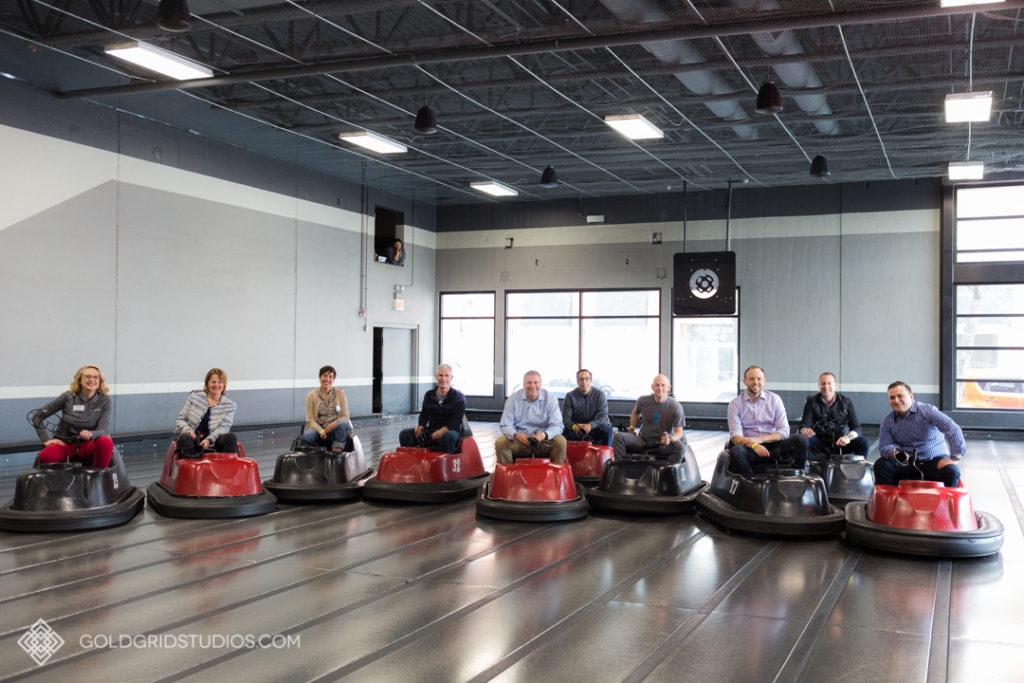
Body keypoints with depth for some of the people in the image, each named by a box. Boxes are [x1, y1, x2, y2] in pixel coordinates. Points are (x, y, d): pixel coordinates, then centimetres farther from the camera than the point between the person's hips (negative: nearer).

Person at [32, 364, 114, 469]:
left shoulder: (104, 400, 1)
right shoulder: (68, 397, 1)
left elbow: (104, 430, -9)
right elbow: (37, 416, 6)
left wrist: (91, 434, -32)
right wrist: (46, 439, -5)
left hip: (87, 445, 1)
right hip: (64, 443, -1)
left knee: (106, 442, -33)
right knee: (46, 456, -35)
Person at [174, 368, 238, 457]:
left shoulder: (230, 405, 13)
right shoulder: (195, 397, 14)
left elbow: (224, 427, 0)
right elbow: (180, 419, 14)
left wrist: (209, 439, -20)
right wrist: (187, 429, -11)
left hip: (212, 442, 0)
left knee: (231, 438, -31)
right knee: (185, 438, -36)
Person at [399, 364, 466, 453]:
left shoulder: (458, 397, -1)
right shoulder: (429, 395, 13)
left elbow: (456, 421, -11)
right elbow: (424, 415, 14)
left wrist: (442, 431, -28)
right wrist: (421, 426, -10)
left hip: (451, 430, -5)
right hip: (431, 430, 5)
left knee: (448, 437, -41)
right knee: (404, 434, -14)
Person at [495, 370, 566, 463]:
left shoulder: (550, 399, -1)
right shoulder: (513, 398, 0)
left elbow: (557, 426, -8)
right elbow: (506, 426, -1)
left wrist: (543, 434, -30)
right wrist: (516, 435, -25)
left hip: (543, 441, 0)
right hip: (520, 441, 0)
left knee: (561, 441, -28)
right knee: (500, 442, -26)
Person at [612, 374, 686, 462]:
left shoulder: (675, 407, -9)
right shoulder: (643, 401, -1)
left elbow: (678, 432, -10)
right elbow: (635, 413, 23)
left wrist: (670, 439, -32)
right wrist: (631, 430, 11)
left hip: (662, 445, -2)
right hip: (642, 441, 2)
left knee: (679, 446, -34)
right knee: (618, 437, -21)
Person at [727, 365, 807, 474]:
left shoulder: (775, 399, 10)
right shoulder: (735, 404, 4)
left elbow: (784, 431, 1)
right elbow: (736, 436, -7)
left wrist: (759, 439, -14)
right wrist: (753, 445, -28)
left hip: (773, 446, 2)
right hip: (750, 448, -2)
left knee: (800, 439, -24)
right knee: (736, 451, -36)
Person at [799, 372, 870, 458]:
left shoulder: (846, 402, 2)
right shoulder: (812, 402, 1)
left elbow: (856, 427, -2)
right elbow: (804, 424, -7)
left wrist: (848, 437, -25)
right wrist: (804, 430, -33)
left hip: (840, 442, 1)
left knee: (864, 443, -25)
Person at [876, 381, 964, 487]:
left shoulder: (927, 411, -10)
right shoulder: (887, 421, 3)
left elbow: (953, 430, -18)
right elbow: (884, 446, -3)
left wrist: (955, 458, -27)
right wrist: (894, 453, -28)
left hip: (934, 460, -2)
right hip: (905, 463, 3)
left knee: (952, 471, -32)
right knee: (881, 465, -22)